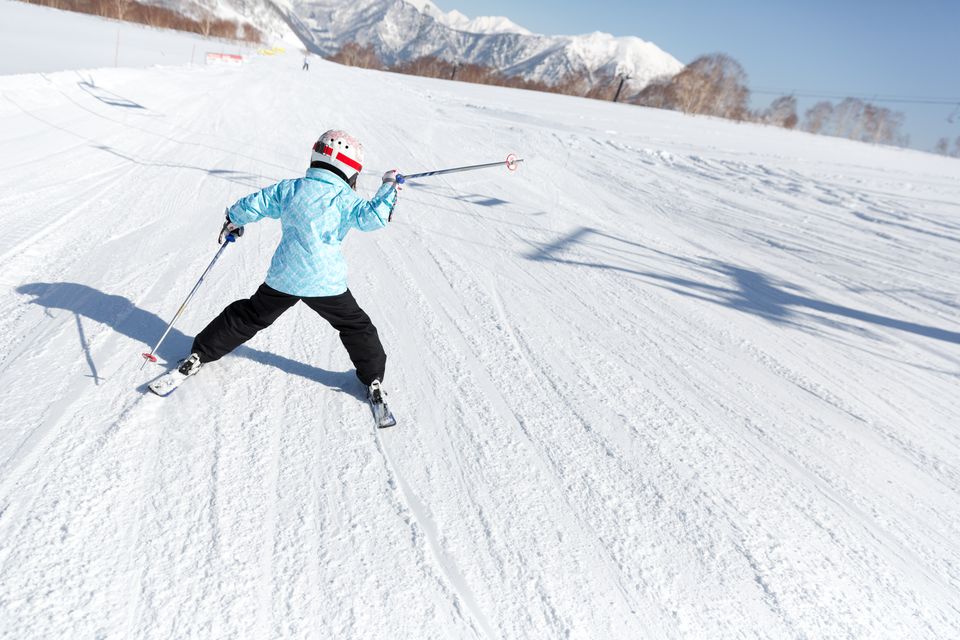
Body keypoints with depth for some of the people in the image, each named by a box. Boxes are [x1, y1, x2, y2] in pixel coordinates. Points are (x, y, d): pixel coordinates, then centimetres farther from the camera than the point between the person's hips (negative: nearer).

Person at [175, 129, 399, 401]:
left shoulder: (289, 188, 5)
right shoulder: (343, 198, -9)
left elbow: (253, 204, 9)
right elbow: (372, 217, -20)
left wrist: (233, 220, 29)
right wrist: (389, 187, -6)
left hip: (283, 277, 4)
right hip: (326, 282, -4)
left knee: (250, 316, 22)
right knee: (355, 325, 15)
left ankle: (200, 354, 30)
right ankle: (373, 379, 16)